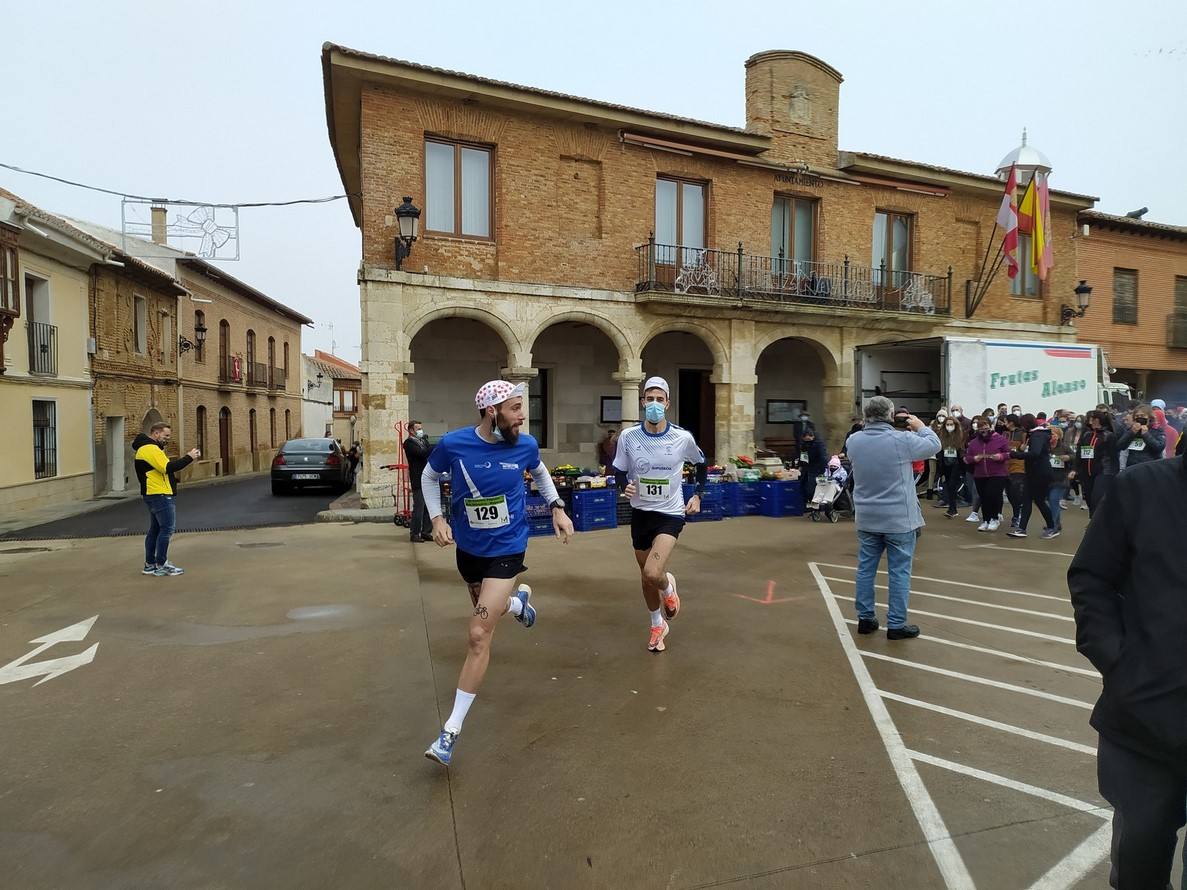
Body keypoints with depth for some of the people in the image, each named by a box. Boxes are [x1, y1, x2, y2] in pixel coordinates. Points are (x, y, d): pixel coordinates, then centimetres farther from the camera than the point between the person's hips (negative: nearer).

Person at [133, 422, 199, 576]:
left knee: (155, 529, 15)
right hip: (160, 495, -11)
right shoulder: (151, 449, -15)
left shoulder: (149, 448, 19)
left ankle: (149, 564, 20)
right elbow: (167, 468, -24)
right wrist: (189, 458, -18)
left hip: (153, 495, 11)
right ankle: (161, 566, -3)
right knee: (167, 529, -7)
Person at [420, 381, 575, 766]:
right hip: (467, 547, 3)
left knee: (479, 635, -9)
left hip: (506, 550, -2)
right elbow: (429, 478, 4)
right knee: (486, 609, 25)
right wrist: (437, 519, -9)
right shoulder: (453, 444, -16)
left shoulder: (525, 445, -13)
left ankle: (451, 730, 3)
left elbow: (540, 473, 11)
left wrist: (557, 508, 1)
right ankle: (517, 601, 63)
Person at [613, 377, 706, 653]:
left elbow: (701, 464, 10)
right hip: (640, 513, 3)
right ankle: (657, 624, 40)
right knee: (645, 575, 15)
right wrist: (624, 487, -17)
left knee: (653, 574, -21)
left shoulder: (683, 438, -10)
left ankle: (668, 585, 17)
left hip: (671, 514, -2)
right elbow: (618, 473, 3)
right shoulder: (628, 436, -8)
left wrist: (697, 495, 6)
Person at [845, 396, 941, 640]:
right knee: (899, 572, 5)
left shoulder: (853, 441, -3)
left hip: (866, 518, 4)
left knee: (866, 569, 12)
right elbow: (934, 445, 1)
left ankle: (865, 618, 21)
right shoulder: (902, 439, -15)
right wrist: (921, 427, 19)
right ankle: (896, 625, 11)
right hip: (899, 519, -4)